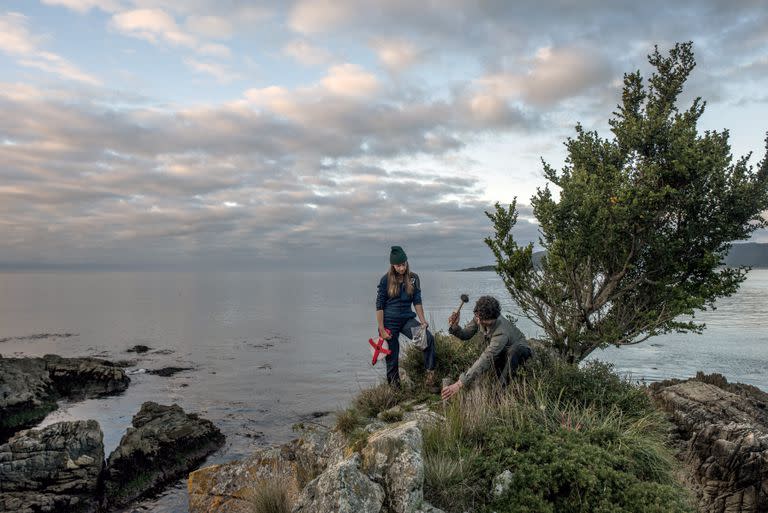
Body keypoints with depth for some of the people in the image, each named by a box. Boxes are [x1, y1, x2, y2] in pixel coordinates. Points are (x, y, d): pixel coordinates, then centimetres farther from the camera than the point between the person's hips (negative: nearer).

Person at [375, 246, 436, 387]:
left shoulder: (413, 278, 2)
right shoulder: (386, 280, -6)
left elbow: (417, 301, 4)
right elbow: (379, 305, -5)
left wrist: (422, 321, -8)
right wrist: (381, 329, -9)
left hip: (407, 319, 2)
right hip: (390, 321, -2)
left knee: (429, 338, -21)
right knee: (392, 356, 2)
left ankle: (430, 375, -16)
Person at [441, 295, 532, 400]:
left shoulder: (501, 332, -42)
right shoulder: (479, 318, -21)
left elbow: (485, 360, -47)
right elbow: (465, 334, -7)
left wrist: (459, 384, -52)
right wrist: (454, 326, -33)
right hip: (500, 352, 8)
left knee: (513, 351, -40)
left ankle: (503, 389, -27)